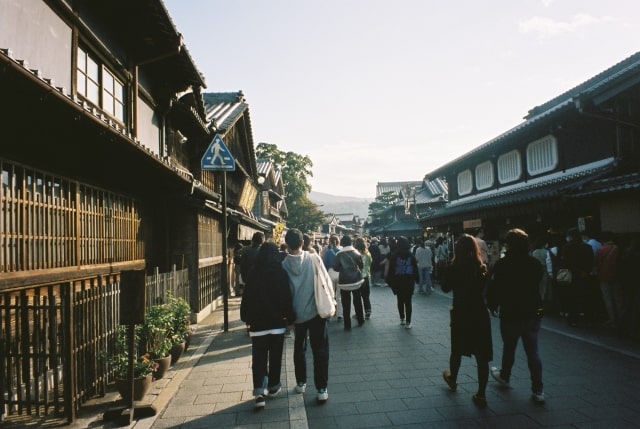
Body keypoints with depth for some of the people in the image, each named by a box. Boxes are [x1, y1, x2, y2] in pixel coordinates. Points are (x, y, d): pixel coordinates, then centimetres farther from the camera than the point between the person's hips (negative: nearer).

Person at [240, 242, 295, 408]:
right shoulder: (281, 273, -6)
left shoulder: (253, 274, -3)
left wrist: (247, 318, 11)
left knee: (259, 358, 3)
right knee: (275, 357, 14)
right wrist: (290, 318, 3)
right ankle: (273, 387, 25)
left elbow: (247, 298, 1)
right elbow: (287, 298, -6)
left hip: (258, 322, 0)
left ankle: (260, 392, -8)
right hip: (277, 322, 0)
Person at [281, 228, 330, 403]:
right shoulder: (313, 258, -13)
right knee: (320, 350, 6)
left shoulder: (284, 264, -9)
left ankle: (301, 383, 29)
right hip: (316, 311, -2)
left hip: (297, 313, 2)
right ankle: (322, 389, 6)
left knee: (299, 349, 20)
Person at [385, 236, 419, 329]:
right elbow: (415, 269, 0)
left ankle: (402, 319, 19)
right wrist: (416, 279, 9)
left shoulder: (394, 256, -8)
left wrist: (389, 281, -1)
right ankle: (408, 322, -1)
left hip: (397, 282, 0)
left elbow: (390, 269, -8)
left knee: (400, 301, 14)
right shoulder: (411, 256, -4)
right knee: (408, 302, 3)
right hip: (409, 282, 0)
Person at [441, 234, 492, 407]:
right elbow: (487, 288, 4)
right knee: (482, 355, 7)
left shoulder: (453, 269, -13)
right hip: (480, 315, 1)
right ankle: (481, 394, 11)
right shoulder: (482, 268, -8)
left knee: (457, 350, 20)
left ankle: (452, 379, 42)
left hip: (460, 315, 0)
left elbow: (445, 288, 1)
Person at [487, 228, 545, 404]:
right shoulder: (535, 264, -1)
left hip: (510, 314, -3)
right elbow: (538, 286, 12)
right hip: (533, 314, 3)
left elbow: (493, 289, -11)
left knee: (509, 348, 16)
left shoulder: (502, 265, -15)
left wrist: (492, 306, 3)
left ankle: (504, 376, 37)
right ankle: (538, 390, 8)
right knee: (533, 352, 7)